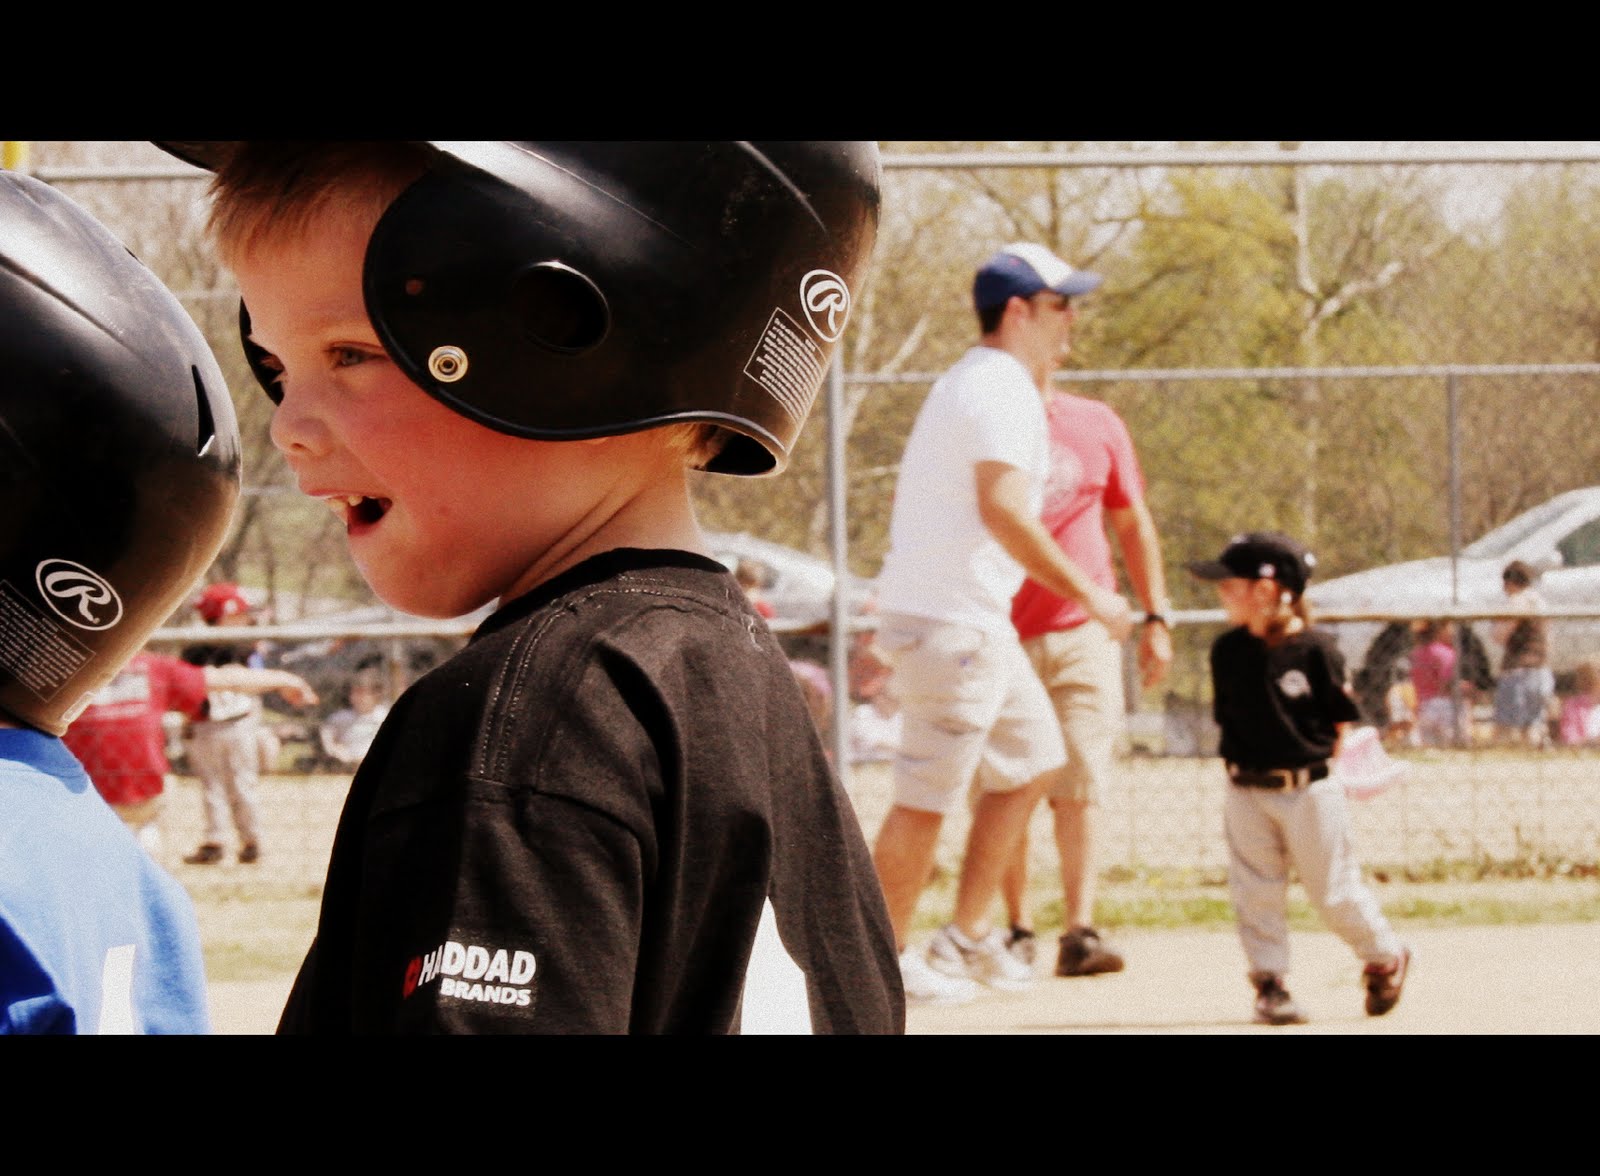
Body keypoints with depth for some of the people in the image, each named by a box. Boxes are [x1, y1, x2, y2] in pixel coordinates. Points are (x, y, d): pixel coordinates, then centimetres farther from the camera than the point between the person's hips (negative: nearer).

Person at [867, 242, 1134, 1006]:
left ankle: (967, 939, 19)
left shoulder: (968, 384, 19)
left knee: (1032, 759, 16)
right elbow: (1002, 510, -26)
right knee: (928, 794, -4)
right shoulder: (1002, 391, -14)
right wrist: (1087, 592, -22)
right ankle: (885, 959, 3)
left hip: (976, 620, 11)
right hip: (953, 620, -11)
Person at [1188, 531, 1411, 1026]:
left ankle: (1386, 958, 25)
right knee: (1255, 892, 2)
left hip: (1310, 791, -4)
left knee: (1333, 890, 3)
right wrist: (1255, 758, 4)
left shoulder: (1315, 649, -13)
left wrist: (1312, 760, -2)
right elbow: (1227, 716, 10)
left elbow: (1341, 722, -4)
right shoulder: (1227, 651, -1)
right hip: (1246, 793, 4)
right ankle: (1269, 985, 11)